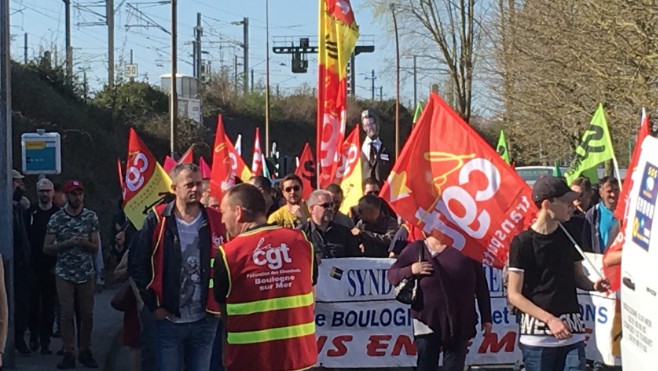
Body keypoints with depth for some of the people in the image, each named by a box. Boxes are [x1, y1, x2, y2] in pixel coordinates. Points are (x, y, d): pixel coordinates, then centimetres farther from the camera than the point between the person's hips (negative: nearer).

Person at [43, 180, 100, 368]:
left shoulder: (91, 217, 2)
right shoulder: (57, 218, -2)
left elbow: (95, 247, 2)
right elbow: (47, 248, -2)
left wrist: (83, 242, -19)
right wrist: (68, 243, -16)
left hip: (87, 273, 1)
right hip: (65, 274, -1)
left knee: (87, 314, 4)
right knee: (67, 314, -2)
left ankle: (85, 351, 15)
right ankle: (69, 354, 3)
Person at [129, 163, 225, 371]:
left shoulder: (216, 222, 0)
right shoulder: (157, 221, -5)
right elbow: (137, 264, -3)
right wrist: (153, 305, -5)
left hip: (205, 320, 2)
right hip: (169, 320, -1)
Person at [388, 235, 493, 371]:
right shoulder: (416, 249, 3)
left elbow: (481, 285, 6)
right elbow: (392, 274, 6)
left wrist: (486, 318, 4)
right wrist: (411, 270, -15)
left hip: (460, 323, 1)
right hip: (428, 320, -1)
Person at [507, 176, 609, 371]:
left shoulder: (569, 234, 8)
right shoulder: (522, 242, -8)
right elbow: (514, 294, -8)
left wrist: (593, 285, -5)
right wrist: (550, 319, -17)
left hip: (571, 332, 4)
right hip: (537, 335, -4)